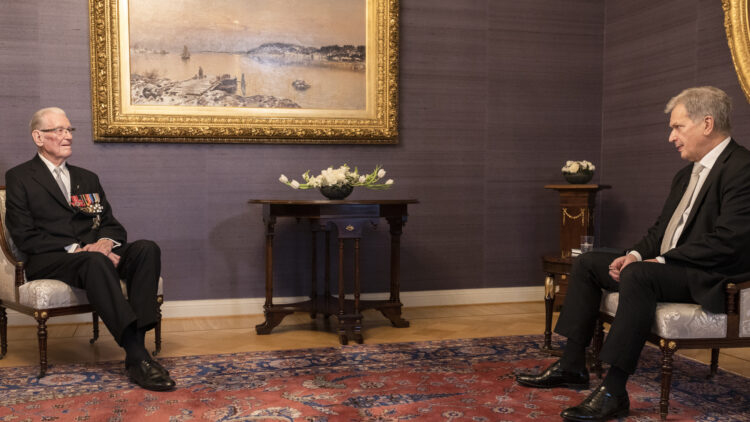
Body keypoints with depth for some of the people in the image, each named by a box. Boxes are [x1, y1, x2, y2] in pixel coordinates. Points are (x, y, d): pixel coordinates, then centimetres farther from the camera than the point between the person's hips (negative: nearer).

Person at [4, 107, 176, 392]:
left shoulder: (87, 178, 25)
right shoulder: (19, 178, 8)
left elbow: (112, 225, 17)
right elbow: (24, 236, -4)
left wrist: (106, 242, -9)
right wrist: (76, 249, -17)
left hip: (94, 254, 5)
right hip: (49, 261, -5)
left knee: (146, 248, -26)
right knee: (95, 262, -38)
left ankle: (138, 340, -35)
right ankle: (137, 356, -44)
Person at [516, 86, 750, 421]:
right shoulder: (686, 174, 17)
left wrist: (661, 260, -19)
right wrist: (636, 254, -2)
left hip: (710, 279, -10)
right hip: (665, 266, 10)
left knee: (638, 275, -36)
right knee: (587, 263, 5)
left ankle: (613, 391, -31)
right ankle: (572, 365, 5)